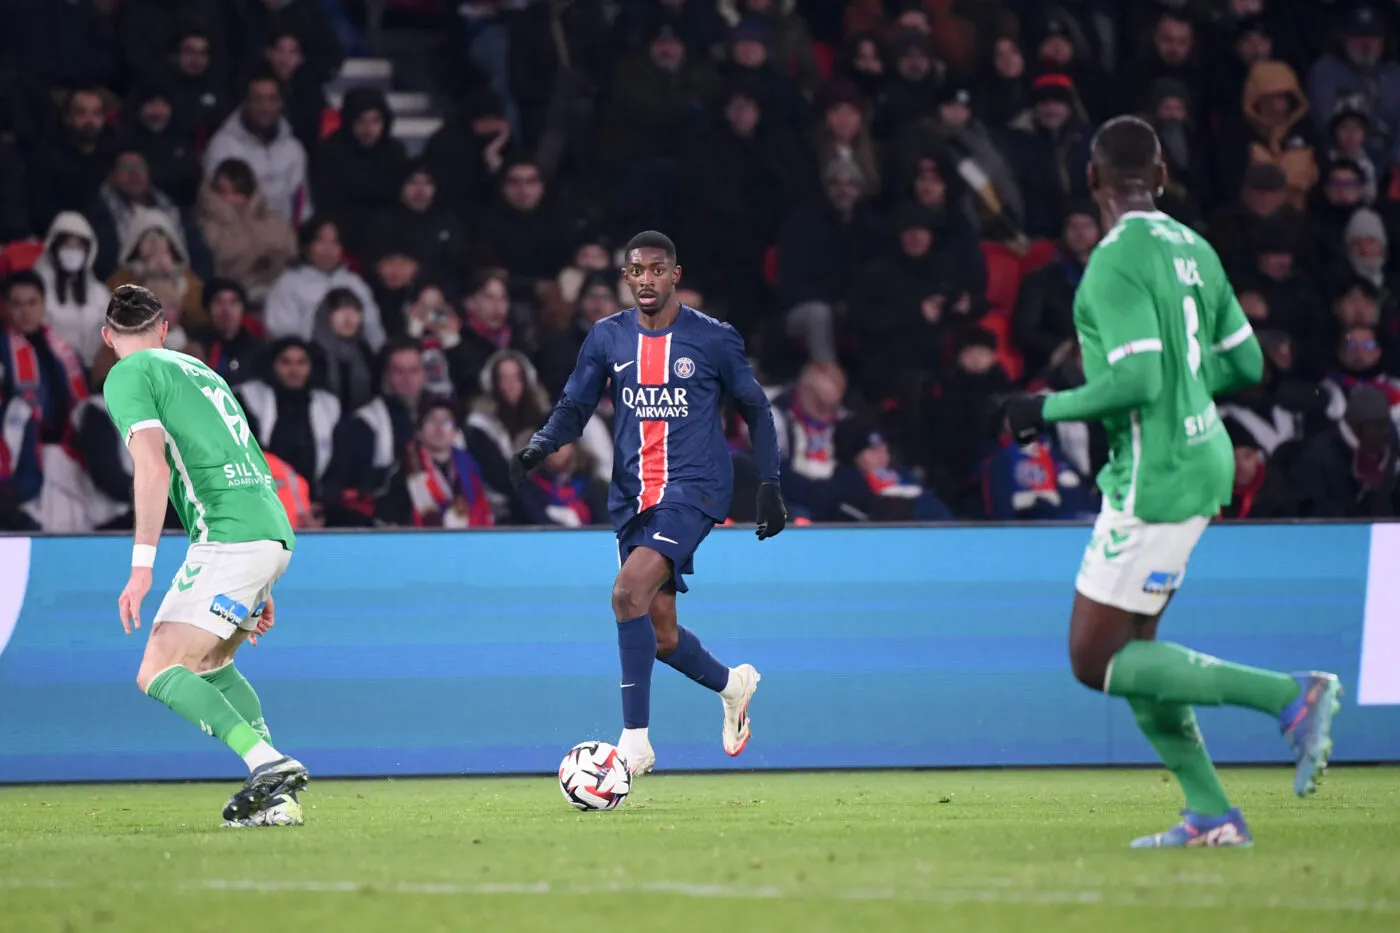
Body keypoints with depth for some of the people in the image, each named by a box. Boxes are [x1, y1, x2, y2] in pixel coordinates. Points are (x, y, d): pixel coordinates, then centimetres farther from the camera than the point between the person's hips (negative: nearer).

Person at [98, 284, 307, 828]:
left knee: (159, 674, -9)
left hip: (229, 539, -8)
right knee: (209, 663, 23)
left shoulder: (126, 376, 2)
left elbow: (153, 466, -15)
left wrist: (142, 565, -17)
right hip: (274, 534, 9)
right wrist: (260, 589, 33)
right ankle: (277, 793, 11)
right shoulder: (196, 370, 27)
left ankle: (271, 766, -25)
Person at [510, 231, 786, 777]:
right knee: (660, 634, 8)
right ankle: (732, 685, 41)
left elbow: (755, 410, 8)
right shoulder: (607, 338, 6)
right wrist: (541, 445, -10)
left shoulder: (713, 339, -2)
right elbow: (574, 408, 10)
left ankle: (635, 741, -23)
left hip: (693, 490, -5)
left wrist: (770, 485, 3)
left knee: (629, 592, -26)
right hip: (632, 498, 5)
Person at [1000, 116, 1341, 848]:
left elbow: (1136, 381, -24)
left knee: (1097, 661, -3)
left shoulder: (1118, 260, -16)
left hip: (1155, 477, -9)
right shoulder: (1193, 249, 9)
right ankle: (1209, 814, 12)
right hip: (1201, 457, 9)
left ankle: (1292, 696, -11)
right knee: (1131, 648, 16)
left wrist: (1047, 410, -11)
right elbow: (1245, 364, 13)